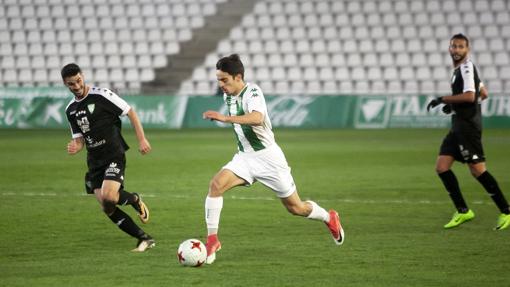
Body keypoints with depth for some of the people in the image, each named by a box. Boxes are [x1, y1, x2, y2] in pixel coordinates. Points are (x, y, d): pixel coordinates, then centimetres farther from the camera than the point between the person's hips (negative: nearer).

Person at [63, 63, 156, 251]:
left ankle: (135, 200, 7)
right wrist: (75, 147, -10)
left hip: (114, 155, -7)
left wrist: (141, 139, -11)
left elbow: (130, 112, -5)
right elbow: (79, 138, 15)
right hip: (94, 161, 7)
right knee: (107, 208, -4)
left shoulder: (101, 95, -9)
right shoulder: (71, 109, 11)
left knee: (108, 197, -27)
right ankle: (145, 239, 6)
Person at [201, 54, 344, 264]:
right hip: (244, 158, 6)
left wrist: (225, 118, -52)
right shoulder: (228, 96, 4)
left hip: (268, 157, -6)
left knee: (295, 208, 7)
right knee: (216, 184, -22)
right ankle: (212, 240, -18)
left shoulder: (252, 92, -20)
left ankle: (329, 218, 38)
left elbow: (257, 118, -42)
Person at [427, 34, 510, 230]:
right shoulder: (460, 69, 19)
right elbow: (483, 94, 28)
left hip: (468, 124, -10)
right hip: (458, 125, 10)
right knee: (442, 167, 4)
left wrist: (443, 99, -17)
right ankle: (463, 212, 7)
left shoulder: (466, 67, -10)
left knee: (477, 170, -12)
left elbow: (469, 96, -23)